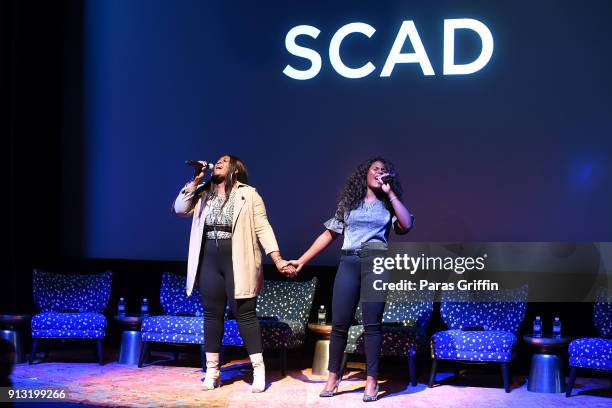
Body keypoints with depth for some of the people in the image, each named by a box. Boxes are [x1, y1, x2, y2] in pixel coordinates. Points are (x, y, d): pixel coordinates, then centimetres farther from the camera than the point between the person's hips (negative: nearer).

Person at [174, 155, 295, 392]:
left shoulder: (248, 194, -1)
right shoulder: (203, 194, 12)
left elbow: (263, 228, -5)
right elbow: (180, 209, 2)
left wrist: (277, 259, -14)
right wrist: (195, 181, -2)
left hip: (237, 261, -4)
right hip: (209, 261, 4)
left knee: (244, 313, -3)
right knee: (212, 314, 7)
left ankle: (259, 370, 3)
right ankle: (212, 371, 14)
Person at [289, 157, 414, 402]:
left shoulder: (387, 205, 11)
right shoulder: (349, 203, 13)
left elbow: (406, 225, -8)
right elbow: (328, 235, 12)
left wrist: (390, 193, -4)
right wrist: (302, 261, 7)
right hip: (349, 264, 1)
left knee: (372, 324, -2)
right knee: (339, 323, 0)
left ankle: (371, 381, 3)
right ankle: (333, 377, 12)